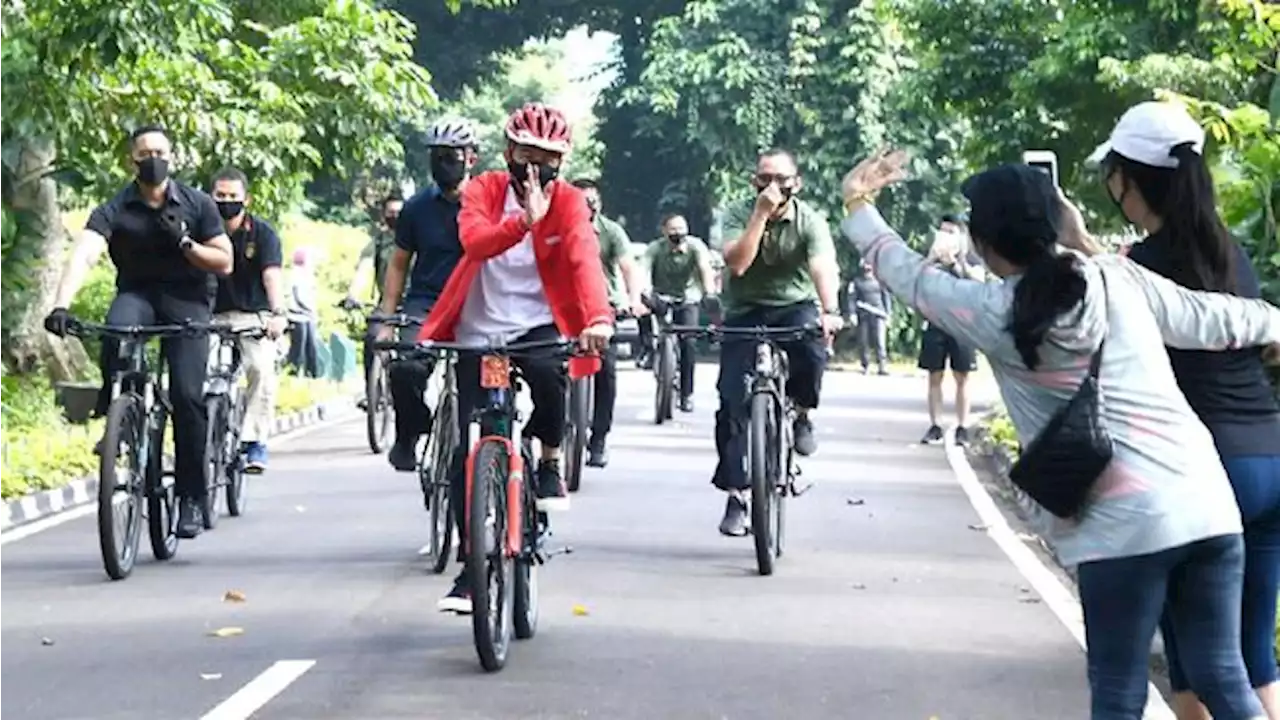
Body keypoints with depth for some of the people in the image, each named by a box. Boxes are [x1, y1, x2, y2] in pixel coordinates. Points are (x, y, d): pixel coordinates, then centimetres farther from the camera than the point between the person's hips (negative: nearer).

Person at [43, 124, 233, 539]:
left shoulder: (197, 205, -2)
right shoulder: (114, 210, -7)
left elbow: (224, 262, 0)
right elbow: (84, 255, -23)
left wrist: (183, 242, -17)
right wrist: (61, 305, -40)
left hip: (186, 299, 0)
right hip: (136, 294, 0)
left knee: (187, 394, -16)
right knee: (117, 331, -37)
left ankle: (192, 497, -6)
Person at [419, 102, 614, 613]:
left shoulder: (568, 202, -3)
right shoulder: (484, 190, -2)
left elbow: (585, 259, -21)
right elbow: (474, 240, -23)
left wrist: (599, 317, -39)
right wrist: (524, 220, -41)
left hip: (537, 326, -1)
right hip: (479, 333, 1)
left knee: (549, 375, -37)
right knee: (469, 452, -2)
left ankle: (549, 461, -6)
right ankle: (471, 566, 10)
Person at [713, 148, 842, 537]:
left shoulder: (810, 220, -9)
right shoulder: (738, 216, -6)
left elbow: (823, 267, -26)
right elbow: (737, 262, -23)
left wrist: (830, 311, -44)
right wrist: (761, 214, -26)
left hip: (795, 305, -1)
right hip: (746, 311, 1)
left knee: (812, 347, -36)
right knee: (733, 402, -10)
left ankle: (800, 414, -5)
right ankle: (736, 496, -3)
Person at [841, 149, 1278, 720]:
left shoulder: (993, 315, -1)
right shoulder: (1121, 279, 9)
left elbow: (906, 273, 14)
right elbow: (1213, 320, 22)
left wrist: (859, 205, 30)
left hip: (1124, 522, -5)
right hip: (1207, 503, 5)